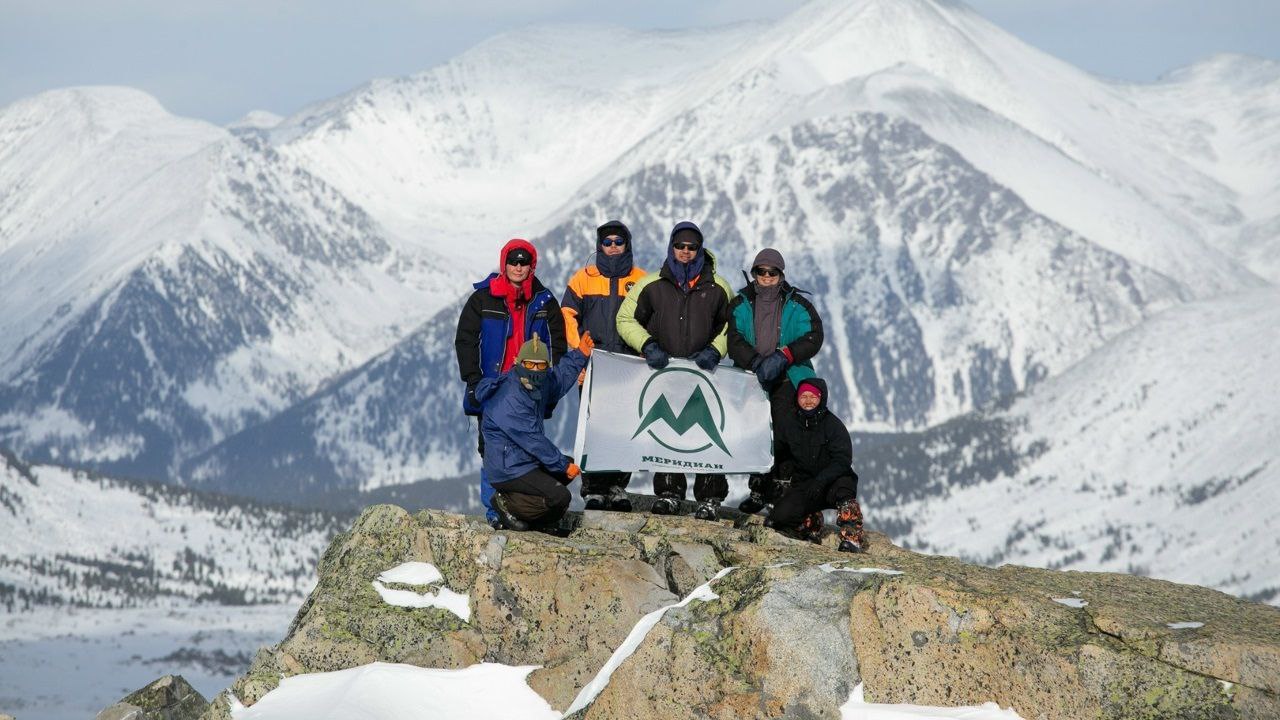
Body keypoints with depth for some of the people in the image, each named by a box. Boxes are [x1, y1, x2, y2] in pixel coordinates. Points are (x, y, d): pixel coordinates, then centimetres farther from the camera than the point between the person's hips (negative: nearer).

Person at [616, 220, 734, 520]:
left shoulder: (717, 287, 7)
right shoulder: (652, 285, 5)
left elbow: (731, 326, 16)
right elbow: (626, 319, 9)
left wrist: (715, 350, -2)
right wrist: (648, 346, -6)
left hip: (703, 372, -1)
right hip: (662, 371, 1)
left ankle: (710, 497, -3)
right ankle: (668, 492, 7)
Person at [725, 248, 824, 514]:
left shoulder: (797, 305, 8)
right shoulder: (741, 305, 11)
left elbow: (813, 338, -3)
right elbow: (734, 340, -1)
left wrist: (783, 357, -18)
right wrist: (756, 362, -18)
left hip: (787, 380, -2)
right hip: (752, 379, 2)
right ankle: (758, 490, 6)